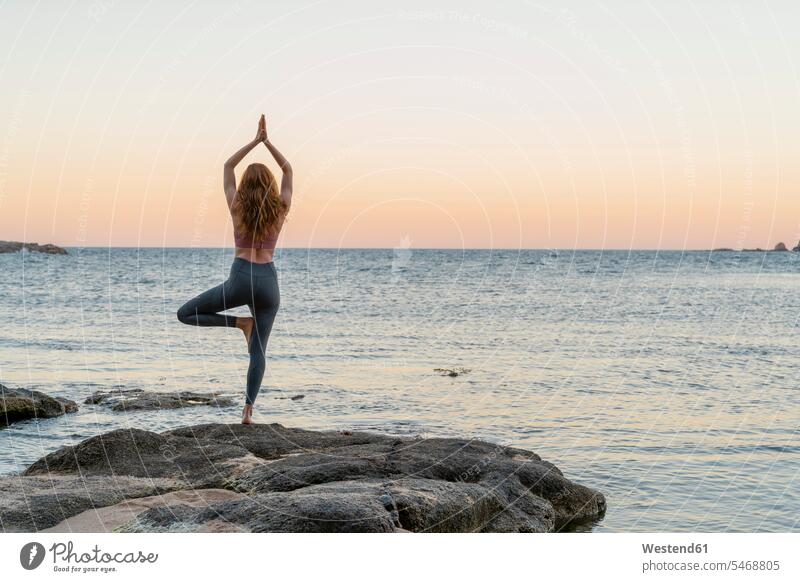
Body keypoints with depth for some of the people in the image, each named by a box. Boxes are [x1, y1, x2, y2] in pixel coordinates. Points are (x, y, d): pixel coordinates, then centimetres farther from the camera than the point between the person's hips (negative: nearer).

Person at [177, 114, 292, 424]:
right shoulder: (280, 209, 3)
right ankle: (248, 410, -4)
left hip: (241, 277, -3)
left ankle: (241, 323, -2)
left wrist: (256, 140, 14)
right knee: (258, 350, 5)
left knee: (186, 313, 11)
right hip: (269, 280, 3)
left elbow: (227, 167, 15)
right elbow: (288, 169, 16)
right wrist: (267, 142, 14)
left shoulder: (237, 207, 2)